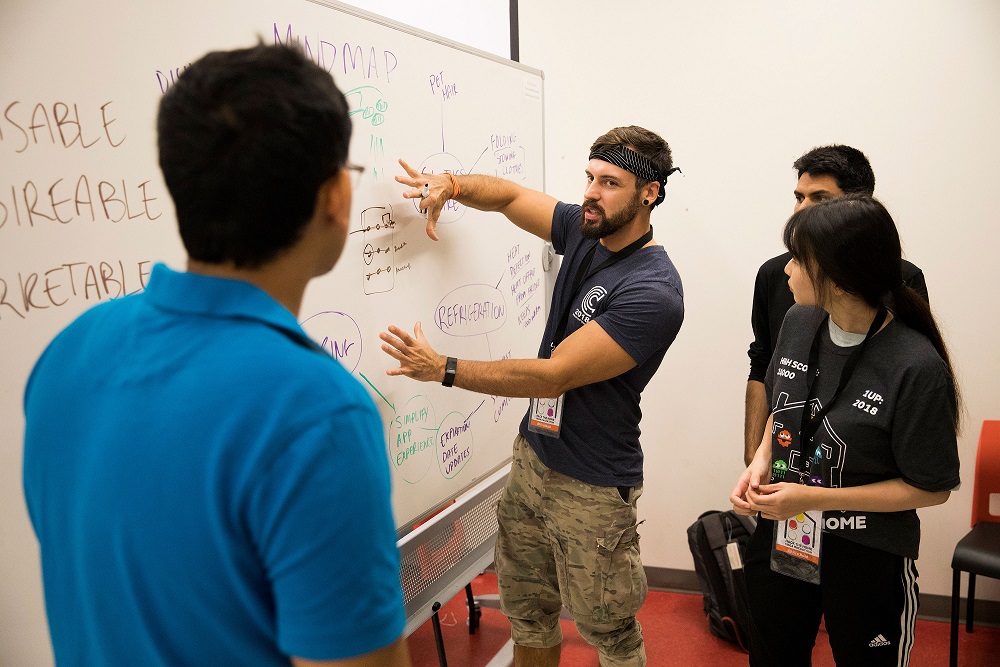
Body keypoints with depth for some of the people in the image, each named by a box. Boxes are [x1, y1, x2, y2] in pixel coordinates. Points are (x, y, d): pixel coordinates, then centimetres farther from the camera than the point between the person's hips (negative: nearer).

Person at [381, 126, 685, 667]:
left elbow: (553, 375, -25)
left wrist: (443, 369, -21)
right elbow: (510, 196, 14)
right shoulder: (585, 232, 1)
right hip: (531, 455, 7)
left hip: (591, 486, -7)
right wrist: (451, 185, -9)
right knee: (526, 609, 19)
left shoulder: (652, 293, -23)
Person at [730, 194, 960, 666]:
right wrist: (761, 462, -7)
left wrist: (814, 498, -21)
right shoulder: (798, 323, -6)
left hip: (867, 558, -5)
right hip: (780, 540, 5)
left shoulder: (917, 368, -24)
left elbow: (932, 487, -16)